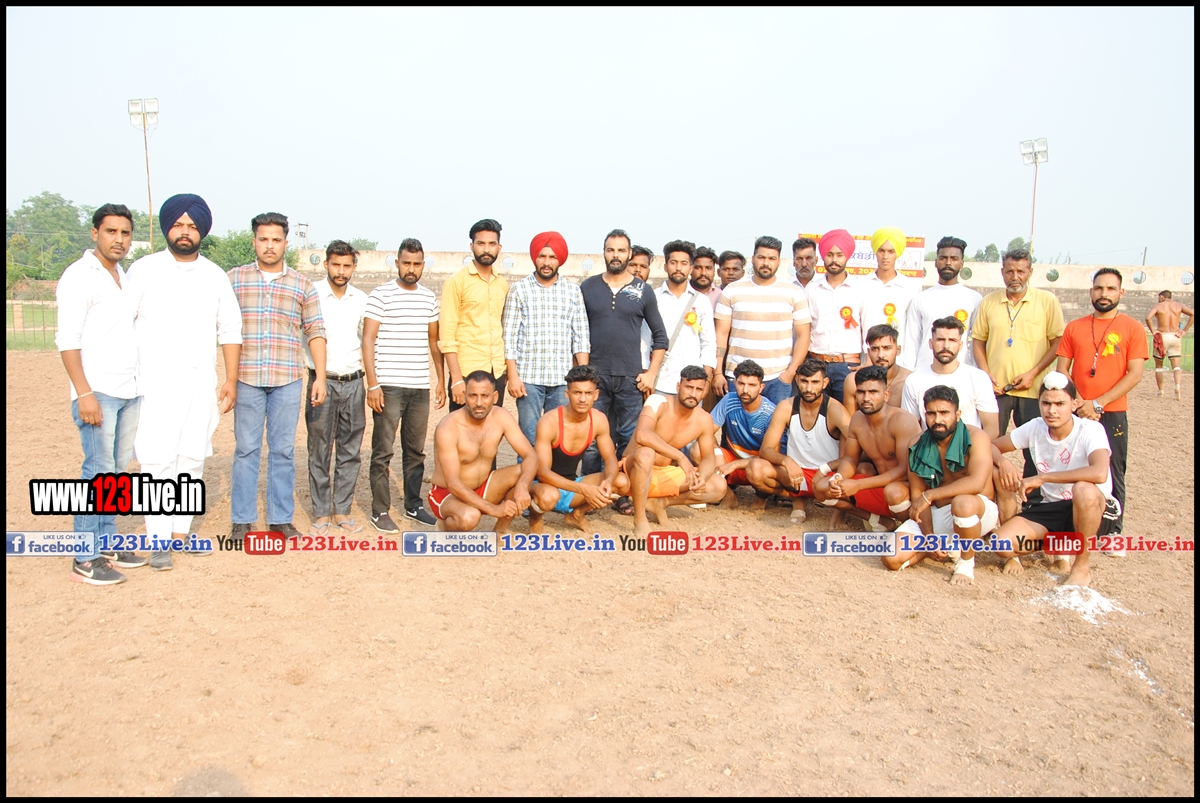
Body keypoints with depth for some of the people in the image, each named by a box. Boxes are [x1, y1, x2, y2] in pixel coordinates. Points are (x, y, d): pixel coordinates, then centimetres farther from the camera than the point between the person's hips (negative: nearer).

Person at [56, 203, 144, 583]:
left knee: (117, 469, 10)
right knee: (98, 470, -7)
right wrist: (84, 393, -19)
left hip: (129, 391, 7)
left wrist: (140, 383, 14)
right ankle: (85, 559, -1)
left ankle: (107, 544, 19)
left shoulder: (124, 277, 16)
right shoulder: (79, 275, -7)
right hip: (97, 391, -7)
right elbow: (67, 338, -13)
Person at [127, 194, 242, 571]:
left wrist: (231, 380, 7)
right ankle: (158, 540, 1)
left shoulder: (215, 276, 9)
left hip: (201, 382, 3)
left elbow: (230, 331, 11)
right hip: (155, 382, -3)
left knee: (193, 459, 7)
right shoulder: (144, 270, 1)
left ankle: (181, 530, 18)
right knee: (157, 460, -5)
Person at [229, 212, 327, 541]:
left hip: (288, 380, 1)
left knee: (283, 450, 6)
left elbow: (315, 332, 7)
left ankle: (281, 518, 15)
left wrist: (320, 377, 0)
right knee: (246, 449, 4)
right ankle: (242, 519, 13)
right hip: (247, 378, 0)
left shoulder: (303, 286, 9)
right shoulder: (234, 279, 7)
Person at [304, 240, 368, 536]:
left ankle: (342, 511, 17)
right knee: (320, 451, 1)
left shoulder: (361, 299, 8)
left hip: (353, 382, 4)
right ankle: (321, 514, 11)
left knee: (351, 451, 7)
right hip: (322, 381, -3)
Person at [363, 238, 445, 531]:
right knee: (383, 450, 1)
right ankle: (380, 511, 10)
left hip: (420, 387, 5)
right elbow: (368, 340, -6)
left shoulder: (429, 297, 11)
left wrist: (441, 380, 13)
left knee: (416, 450, 11)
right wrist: (372, 384, -12)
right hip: (388, 386, -4)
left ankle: (413, 505, 23)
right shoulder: (381, 295, -3)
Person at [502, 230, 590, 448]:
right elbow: (509, 336, 1)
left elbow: (581, 337, 7)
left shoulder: (573, 291, 8)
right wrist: (512, 376, -6)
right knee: (529, 439, 0)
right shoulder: (518, 290, 3)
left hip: (563, 379, 2)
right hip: (528, 377, -1)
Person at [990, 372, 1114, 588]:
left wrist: (1042, 477, -32)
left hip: (1089, 510, -3)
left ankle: (1082, 567, -16)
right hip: (1049, 508, 4)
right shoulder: (1034, 428, -3)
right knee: (1002, 543, -23)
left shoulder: (1090, 430, -18)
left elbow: (1099, 473, -37)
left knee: (1083, 489, -40)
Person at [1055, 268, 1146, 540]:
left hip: (1113, 414, -2)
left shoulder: (1132, 328, 0)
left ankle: (1113, 531, 12)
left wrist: (1098, 403, -13)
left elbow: (1134, 374, -6)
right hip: (1076, 413, 2)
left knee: (1112, 474, 2)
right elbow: (1061, 370, 6)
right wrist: (1078, 403, -8)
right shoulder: (1074, 327, 8)